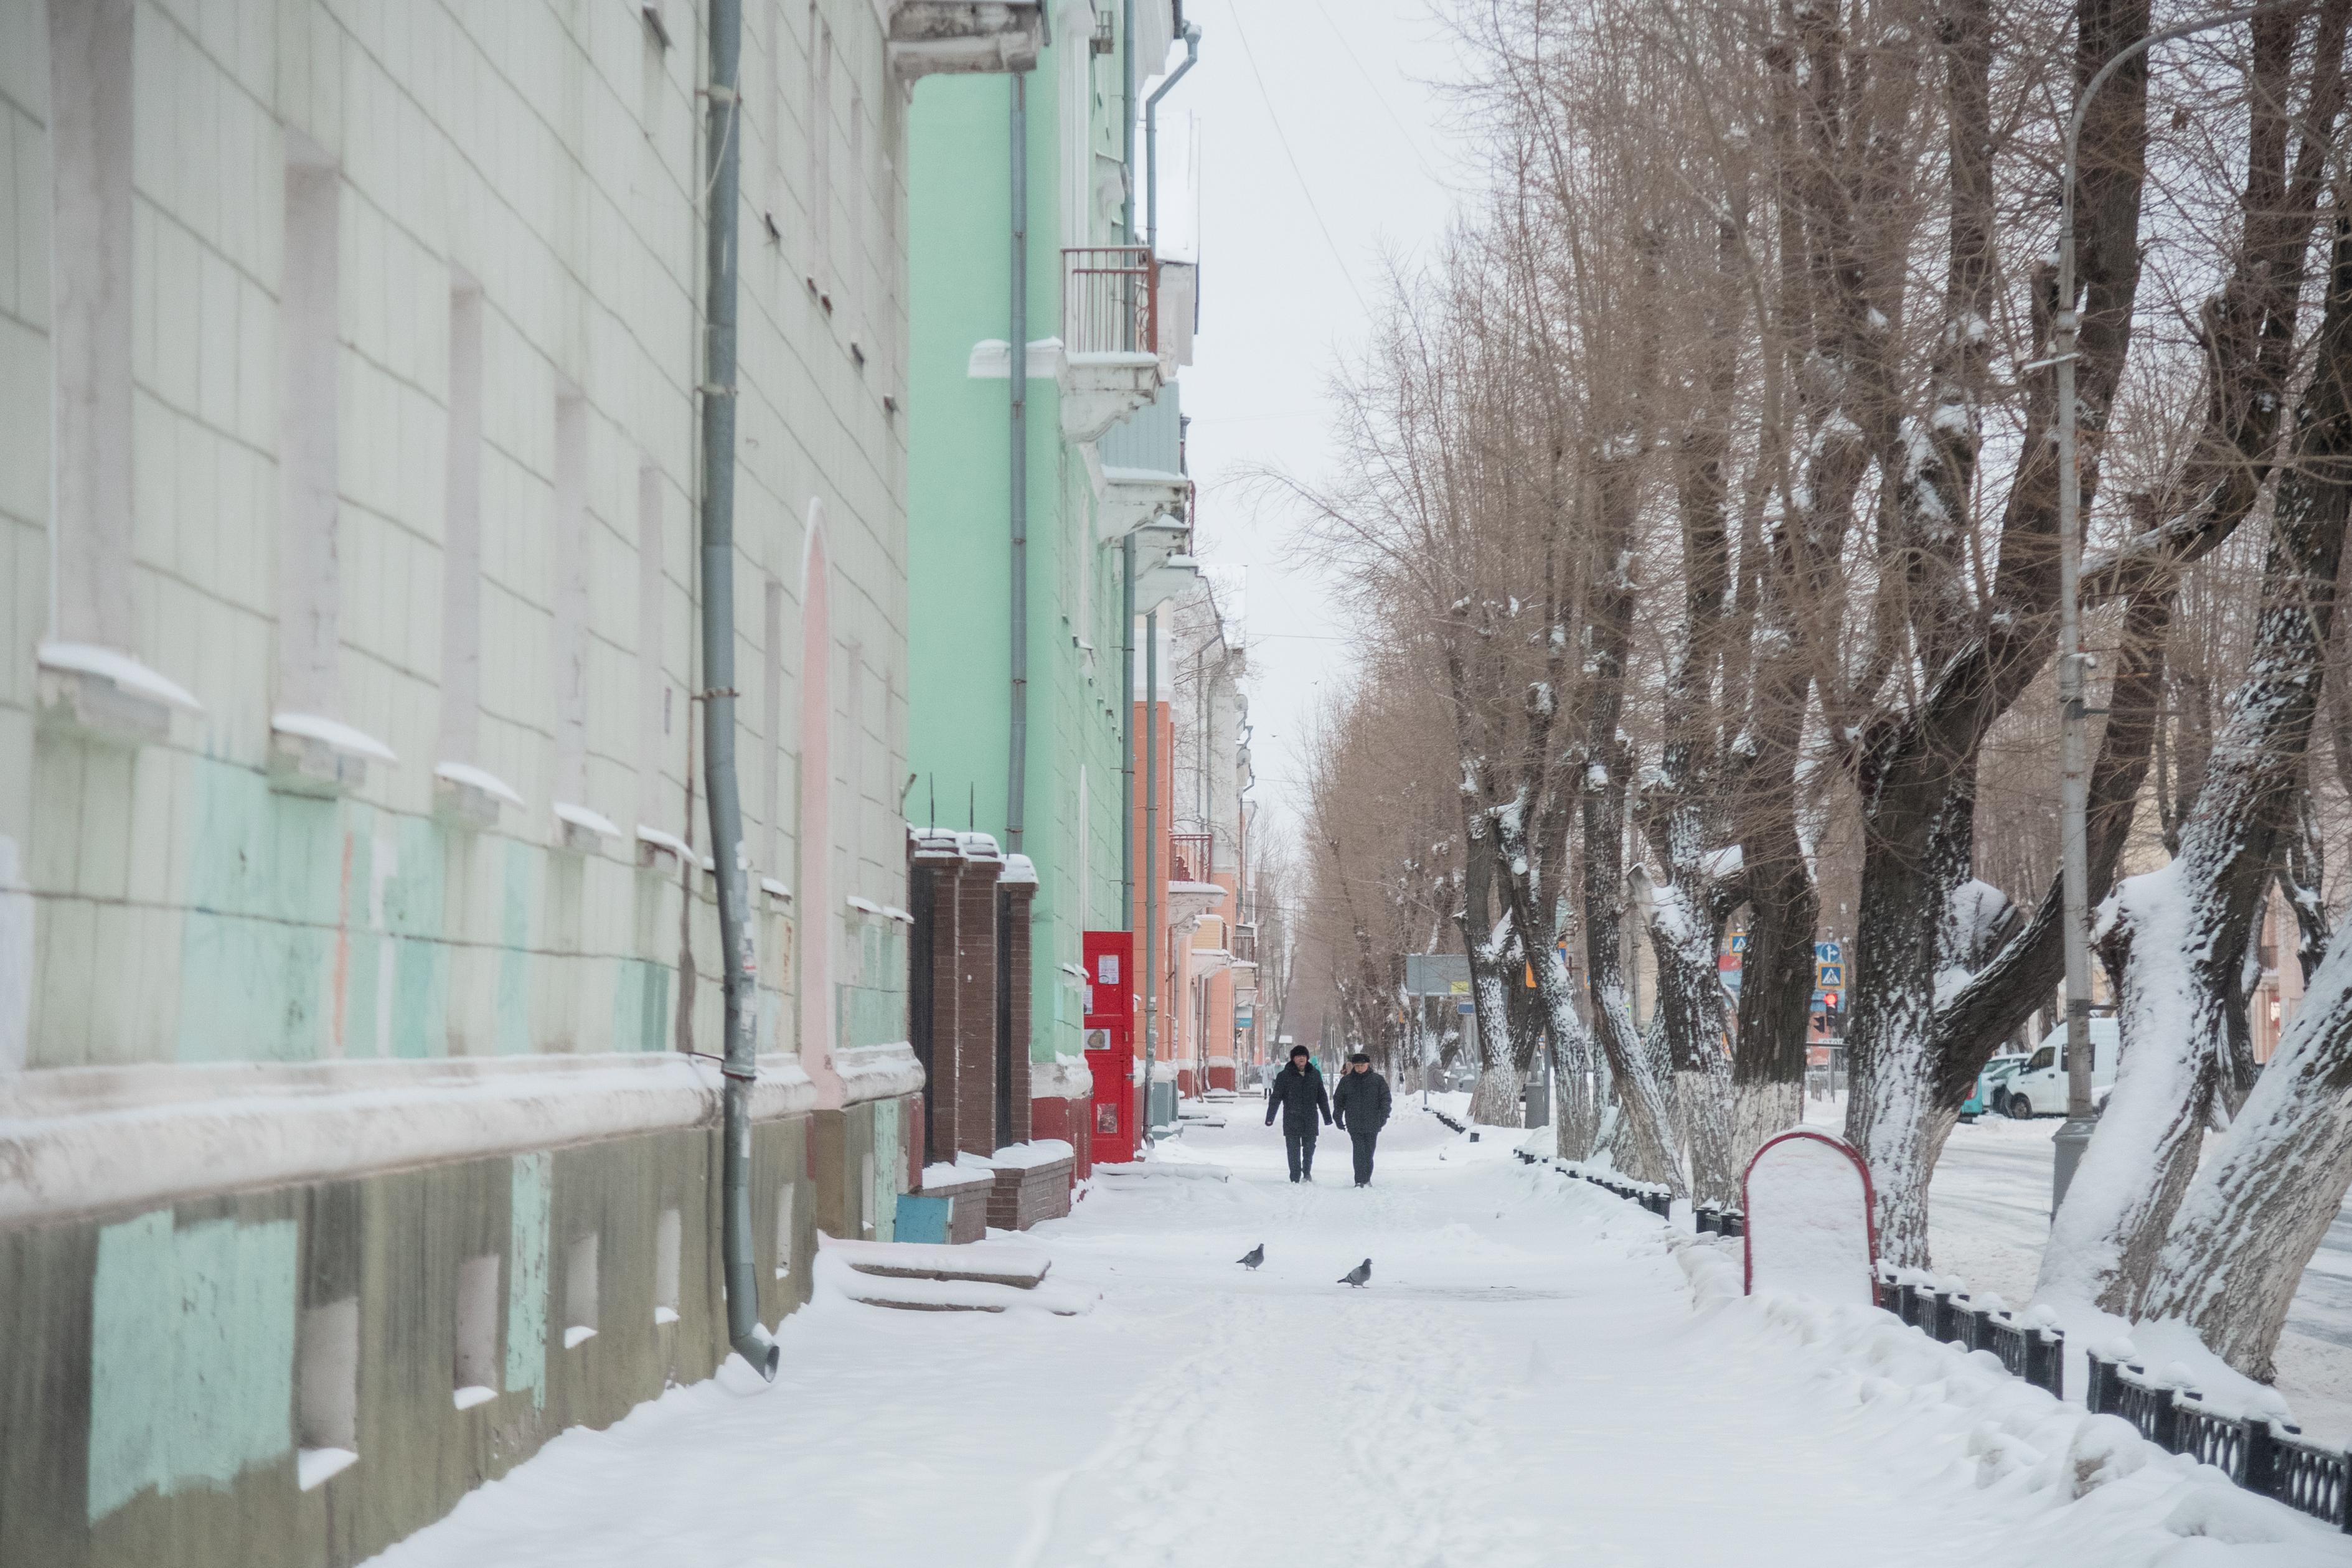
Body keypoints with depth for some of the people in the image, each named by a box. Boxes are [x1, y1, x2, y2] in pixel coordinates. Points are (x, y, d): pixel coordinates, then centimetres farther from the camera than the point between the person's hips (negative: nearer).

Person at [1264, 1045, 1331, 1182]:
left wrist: (1327, 1117, 16)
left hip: (1310, 1119, 2)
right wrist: (1270, 1117, -9)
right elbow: (1275, 1097, -2)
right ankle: (1295, 1179, 5)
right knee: (1294, 1150, -1)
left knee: (1309, 1147, 7)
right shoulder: (1284, 1076, -1)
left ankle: (1307, 1172, 30)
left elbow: (1322, 1097, 16)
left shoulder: (1315, 1075, 9)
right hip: (1292, 1120, -2)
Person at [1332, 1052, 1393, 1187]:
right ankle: (1360, 1180, -13)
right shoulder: (1346, 1081, 7)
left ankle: (1367, 1179, 20)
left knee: (1369, 1153, 7)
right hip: (1354, 1124, -1)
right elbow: (1338, 1099, 13)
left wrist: (1384, 1116, -5)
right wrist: (1338, 1117, 6)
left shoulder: (1378, 1080, 5)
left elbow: (1386, 1099, 5)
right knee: (1359, 1151, -11)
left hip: (1372, 1124, 1)